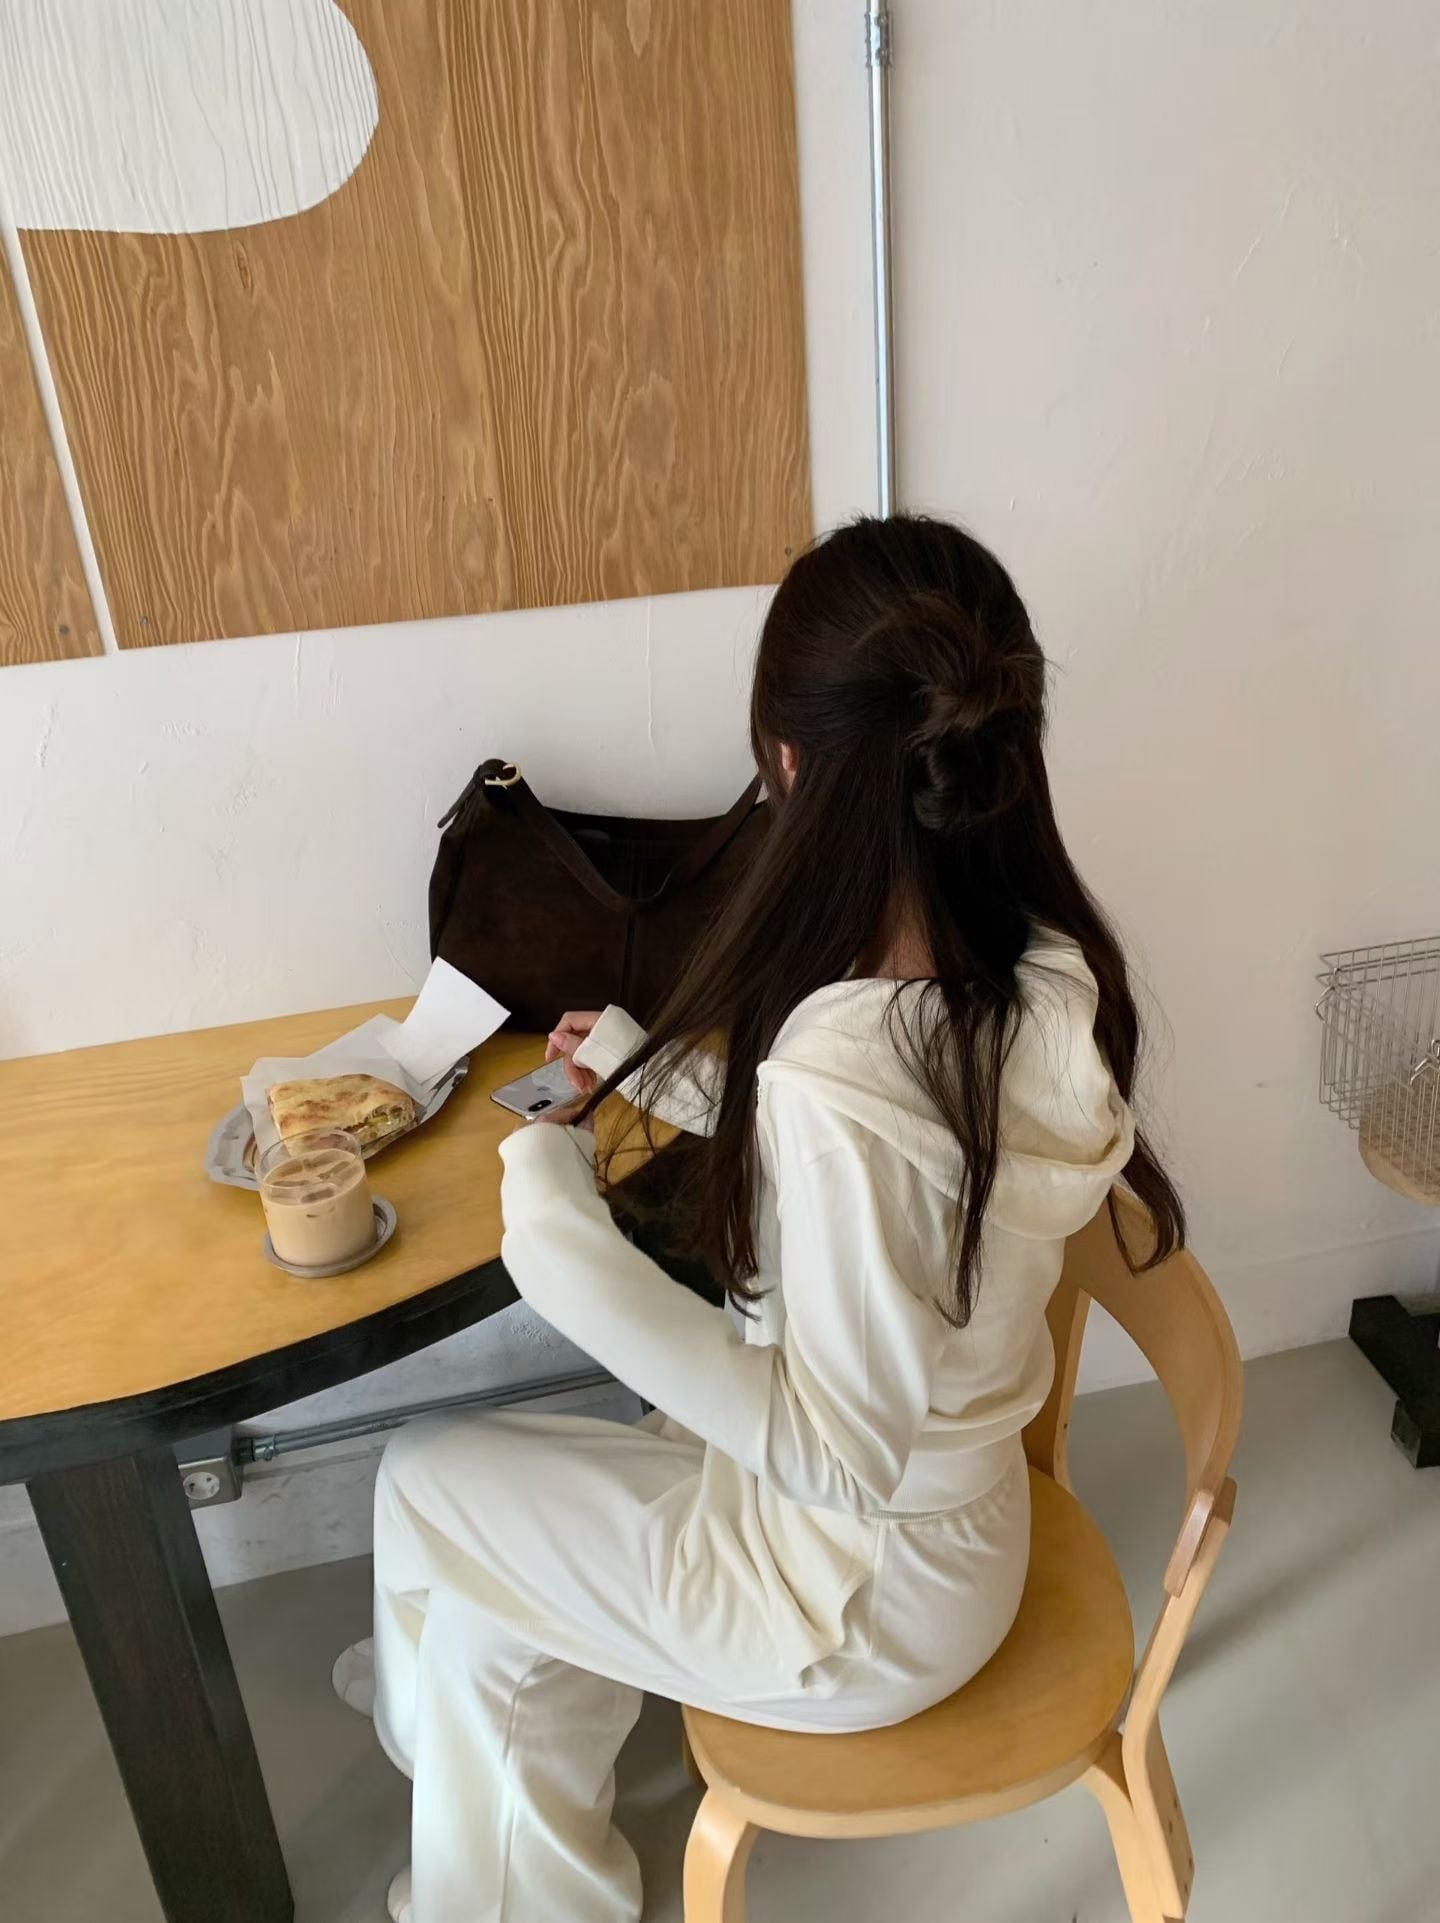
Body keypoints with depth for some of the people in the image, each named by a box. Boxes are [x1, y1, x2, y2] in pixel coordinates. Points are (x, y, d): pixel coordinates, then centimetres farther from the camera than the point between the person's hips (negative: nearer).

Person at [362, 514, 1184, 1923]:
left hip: (870, 1591, -6)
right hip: (944, 1499, 7)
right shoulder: (1039, 971, -12)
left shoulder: (842, 1068, -38)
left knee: (424, 1485, 14)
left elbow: (841, 1451, -28)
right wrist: (653, 1067, 10)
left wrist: (564, 1236, -26)